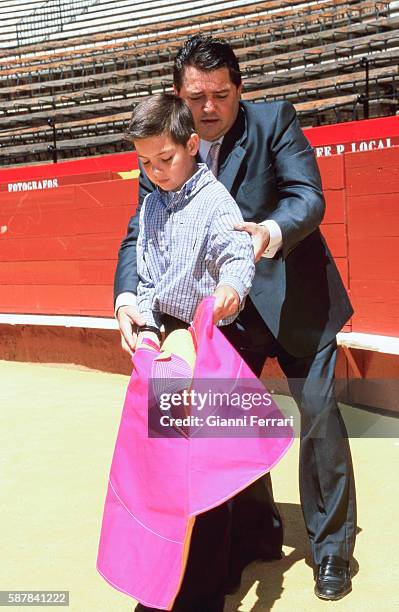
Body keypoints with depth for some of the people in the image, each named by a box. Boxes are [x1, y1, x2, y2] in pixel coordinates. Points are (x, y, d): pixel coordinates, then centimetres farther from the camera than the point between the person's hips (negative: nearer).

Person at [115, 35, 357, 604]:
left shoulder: (275, 120, -9)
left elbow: (309, 196, -21)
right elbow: (140, 235, -10)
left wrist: (272, 231, -44)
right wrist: (127, 298, -29)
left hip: (293, 299, -2)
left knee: (320, 416, -1)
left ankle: (331, 550, 19)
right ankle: (254, 533, 33)